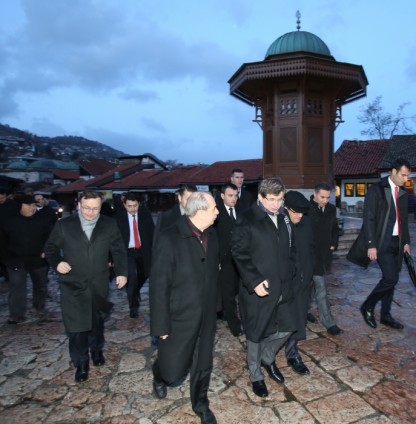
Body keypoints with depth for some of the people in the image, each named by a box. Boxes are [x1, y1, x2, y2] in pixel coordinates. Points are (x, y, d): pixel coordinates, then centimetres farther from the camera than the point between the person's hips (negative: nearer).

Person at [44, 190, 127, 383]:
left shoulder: (109, 225, -2)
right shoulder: (63, 225, -3)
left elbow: (119, 250, 1)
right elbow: (51, 247, 5)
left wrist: (121, 272, -8)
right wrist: (56, 262, -14)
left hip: (99, 284, 2)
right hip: (73, 284, -1)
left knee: (97, 320, 18)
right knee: (76, 325, -1)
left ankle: (96, 350, 43)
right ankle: (81, 362, 19)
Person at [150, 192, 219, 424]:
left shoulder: (211, 234, -4)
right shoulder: (169, 239, -22)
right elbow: (159, 285, -18)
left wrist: (215, 304, 10)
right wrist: (161, 325, -14)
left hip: (207, 315, 5)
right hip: (180, 316, -4)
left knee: (203, 365, 19)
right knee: (173, 368, 12)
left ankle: (201, 403, 46)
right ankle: (160, 376, 48)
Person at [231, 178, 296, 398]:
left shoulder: (282, 218, 7)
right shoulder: (246, 220, -14)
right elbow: (240, 254, -17)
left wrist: (290, 272, 6)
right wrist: (254, 281, -22)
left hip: (282, 287, 6)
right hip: (258, 289, -6)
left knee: (286, 328, 15)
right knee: (256, 334, 10)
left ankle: (267, 358, 43)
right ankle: (256, 376, 34)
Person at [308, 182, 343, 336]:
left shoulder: (331, 209, 4)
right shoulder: (307, 209, -18)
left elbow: (334, 228, 18)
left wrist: (333, 244, 9)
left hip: (325, 253, 7)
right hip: (311, 254, -7)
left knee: (313, 284, 20)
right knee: (321, 287, -4)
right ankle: (329, 323, 4)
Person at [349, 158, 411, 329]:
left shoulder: (403, 192, 11)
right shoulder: (376, 190, -10)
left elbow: (404, 219, 18)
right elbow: (369, 219, -13)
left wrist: (406, 241, 13)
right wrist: (371, 245, -17)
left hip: (397, 242, 7)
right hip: (382, 242, -7)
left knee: (391, 279, 11)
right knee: (391, 278, -12)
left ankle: (385, 315, 24)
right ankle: (367, 307, 8)